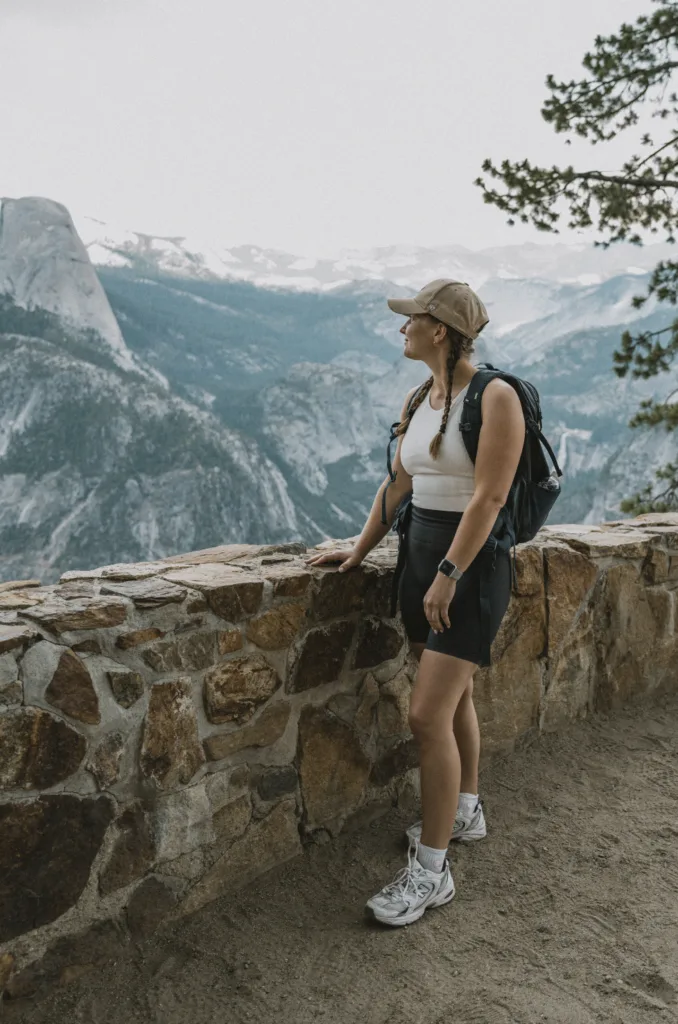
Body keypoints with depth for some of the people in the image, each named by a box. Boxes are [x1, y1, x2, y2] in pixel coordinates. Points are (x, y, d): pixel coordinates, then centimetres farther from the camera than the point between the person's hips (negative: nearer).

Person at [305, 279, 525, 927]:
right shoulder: (418, 401, 9)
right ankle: (465, 812, 39)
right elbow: (397, 484, 13)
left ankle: (431, 871, 2)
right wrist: (359, 551, 9)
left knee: (428, 714, -10)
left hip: (472, 560, -8)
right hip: (419, 552, 8)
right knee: (454, 695, 20)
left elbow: (488, 497, -19)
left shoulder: (495, 398, -14)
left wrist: (448, 575, -19)